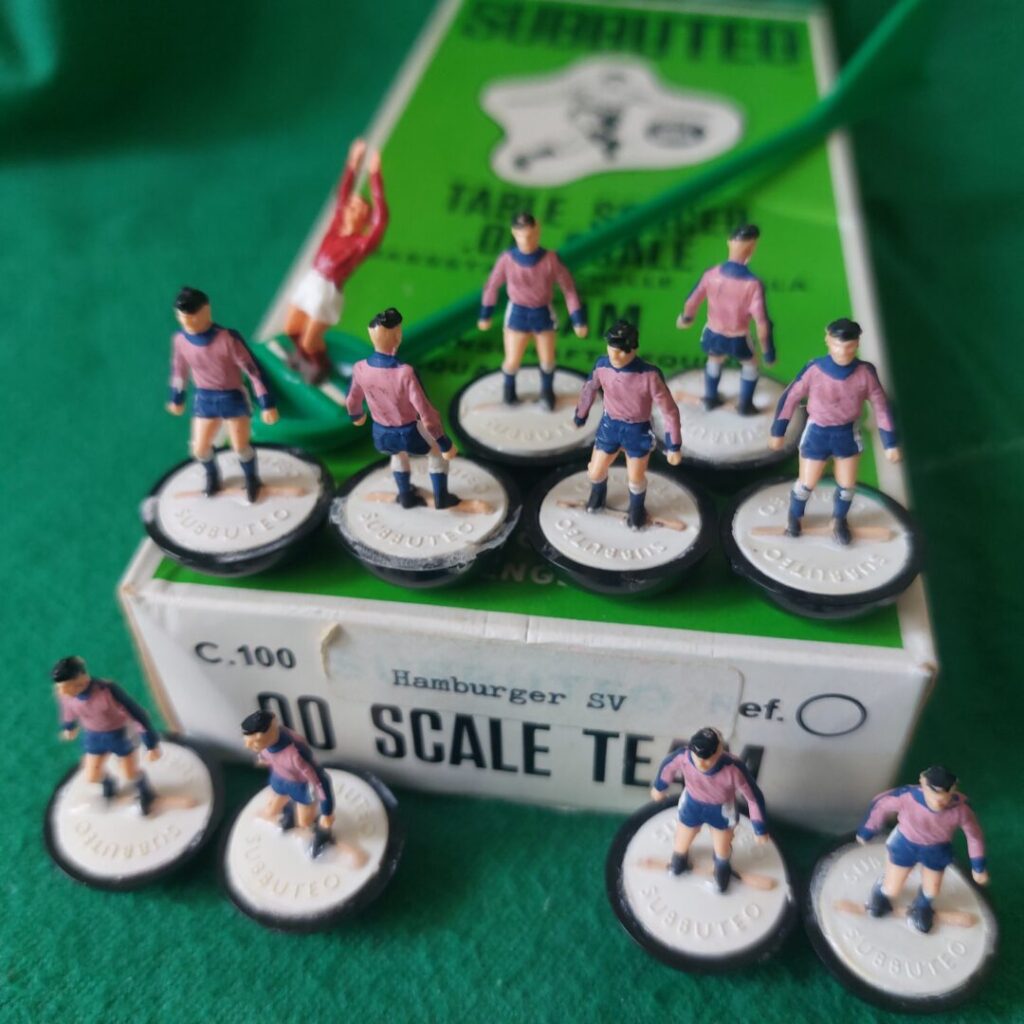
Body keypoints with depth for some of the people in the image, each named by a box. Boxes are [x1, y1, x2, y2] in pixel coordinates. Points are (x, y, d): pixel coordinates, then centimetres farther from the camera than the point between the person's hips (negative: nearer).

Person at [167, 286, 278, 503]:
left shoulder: (228, 338, -26)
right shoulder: (180, 340, -11)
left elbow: (253, 369, -21)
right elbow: (179, 370, 8)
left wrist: (267, 404, -20)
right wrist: (177, 399, 21)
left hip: (233, 397, -3)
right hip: (204, 399, 4)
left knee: (240, 447, 4)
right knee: (199, 449, 7)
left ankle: (252, 479, 36)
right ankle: (212, 476, 42)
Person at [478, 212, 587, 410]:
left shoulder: (551, 259, -18)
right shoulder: (507, 259, -16)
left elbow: (568, 288, -10)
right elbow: (492, 285, -1)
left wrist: (578, 320, -9)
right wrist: (485, 315, 7)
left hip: (543, 313, 1)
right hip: (517, 313, 0)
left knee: (547, 360, 9)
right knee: (512, 361, 0)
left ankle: (547, 391, 41)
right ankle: (509, 388, 35)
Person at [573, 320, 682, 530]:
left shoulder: (649, 375, -30)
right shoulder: (602, 365, -19)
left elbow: (669, 410, -20)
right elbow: (589, 390, 3)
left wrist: (674, 446, -15)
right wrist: (580, 416, 18)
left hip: (638, 430, -2)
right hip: (610, 425, 3)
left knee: (636, 479, 13)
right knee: (595, 473, 12)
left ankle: (637, 509, 47)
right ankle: (598, 494, 50)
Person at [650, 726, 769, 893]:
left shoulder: (734, 769, -42)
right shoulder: (683, 756, -37)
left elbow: (754, 797, -24)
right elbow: (669, 765, -11)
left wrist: (760, 830, -12)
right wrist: (659, 786, 9)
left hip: (722, 810, -1)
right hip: (692, 803, 1)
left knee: (722, 852, 23)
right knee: (680, 847, 22)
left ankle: (723, 869, 62)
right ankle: (680, 855, 61)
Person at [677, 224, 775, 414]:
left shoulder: (711, 274, -20)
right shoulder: (753, 283, -29)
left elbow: (692, 301, -6)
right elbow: (762, 323, -26)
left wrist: (685, 318, 17)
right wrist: (768, 351, -12)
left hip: (713, 333, 3)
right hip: (738, 338, -3)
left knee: (714, 360, 34)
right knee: (750, 364, 28)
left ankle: (710, 399, 51)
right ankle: (745, 405, 40)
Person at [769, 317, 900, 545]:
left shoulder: (865, 372, -19)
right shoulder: (814, 370, -23)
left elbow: (880, 405, -8)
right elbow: (791, 398, -11)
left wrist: (890, 443, -5)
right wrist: (778, 432, -4)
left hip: (848, 434, 2)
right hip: (817, 433, -2)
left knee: (847, 485, 14)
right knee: (807, 483, 11)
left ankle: (839, 520, 43)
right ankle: (795, 517, 41)